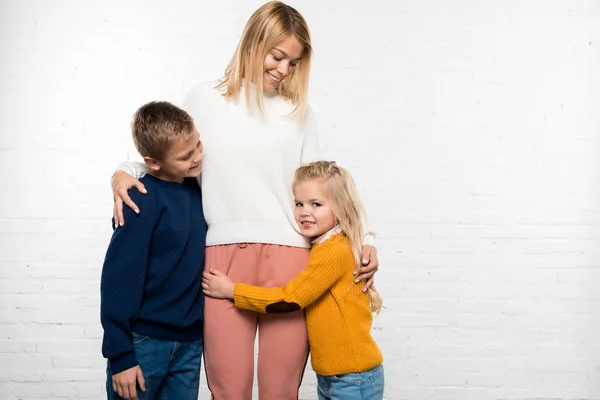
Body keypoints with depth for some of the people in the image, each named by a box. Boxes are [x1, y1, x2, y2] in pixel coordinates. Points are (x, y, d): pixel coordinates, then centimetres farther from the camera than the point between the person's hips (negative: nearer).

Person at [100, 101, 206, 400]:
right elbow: (119, 277, -15)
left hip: (190, 342, 6)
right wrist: (120, 355, -15)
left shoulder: (197, 188, 3)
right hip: (143, 342, -5)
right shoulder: (144, 200, -15)